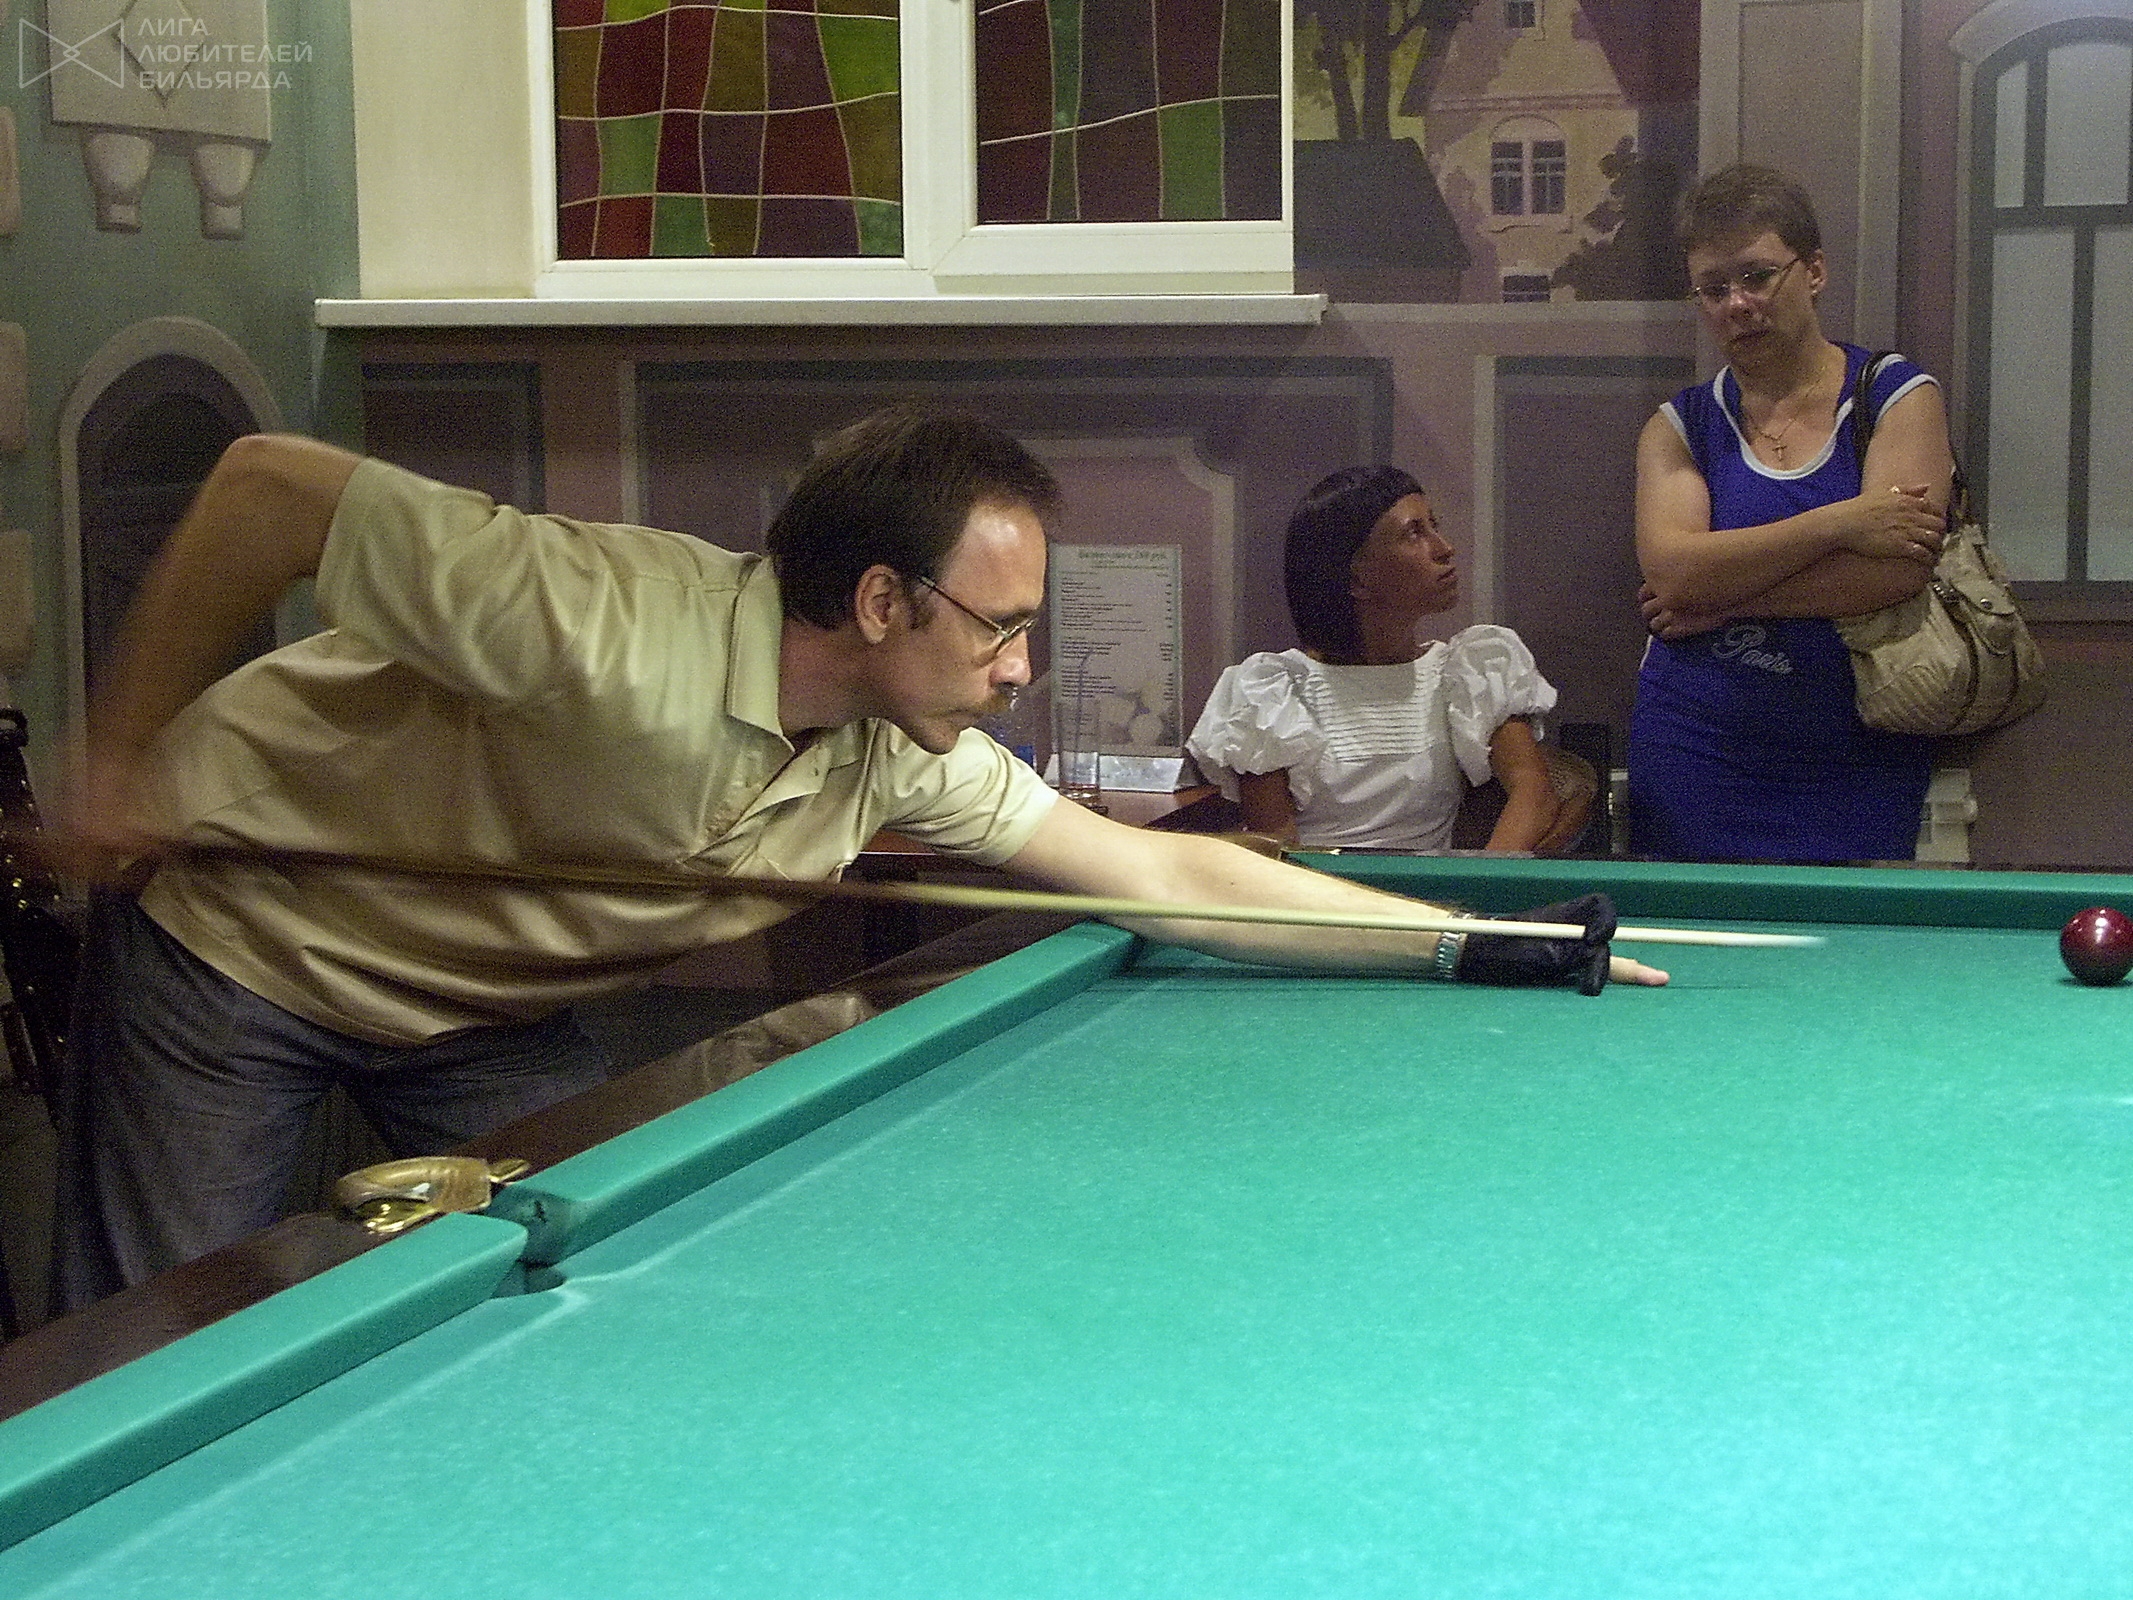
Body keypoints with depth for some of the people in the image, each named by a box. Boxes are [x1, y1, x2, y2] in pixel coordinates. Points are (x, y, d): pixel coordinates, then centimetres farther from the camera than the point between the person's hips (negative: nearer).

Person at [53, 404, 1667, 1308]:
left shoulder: (902, 757, -15)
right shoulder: (606, 633, -38)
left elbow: (1168, 872, -10)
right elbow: (271, 485, -30)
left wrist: (1485, 946, -13)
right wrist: (125, 765, -23)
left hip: (487, 1013, 6)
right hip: (233, 942, -6)